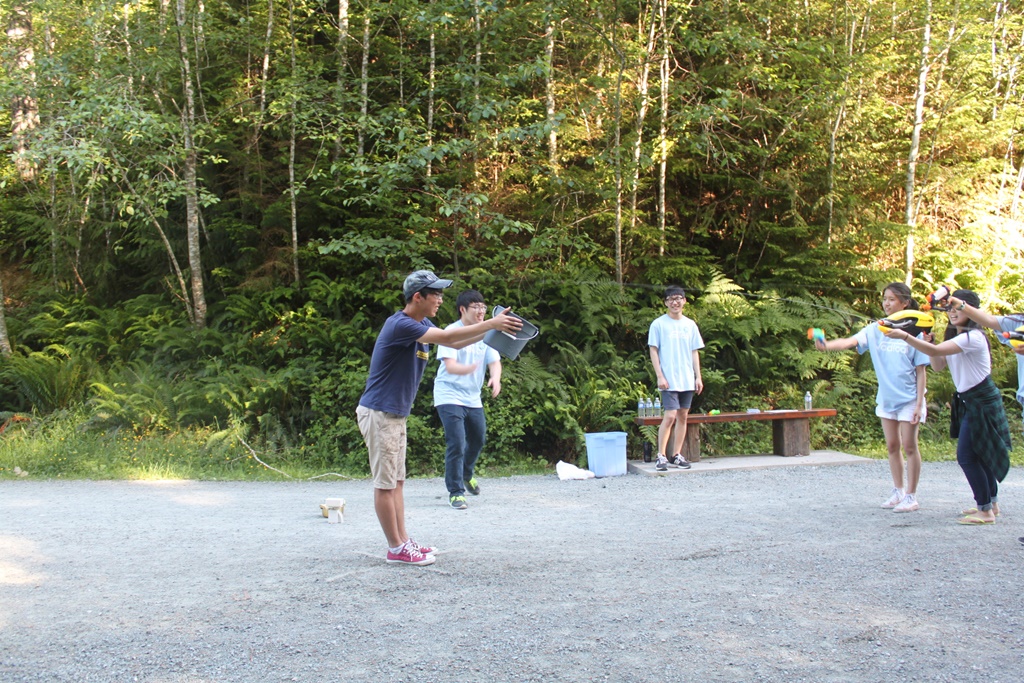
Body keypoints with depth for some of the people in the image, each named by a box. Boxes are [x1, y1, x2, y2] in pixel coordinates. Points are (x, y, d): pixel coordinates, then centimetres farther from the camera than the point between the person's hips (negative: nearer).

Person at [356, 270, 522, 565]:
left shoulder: (421, 325, 11)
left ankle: (403, 541, 18)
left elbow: (455, 343, 14)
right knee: (385, 483, -3)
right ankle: (396, 549, 2)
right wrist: (491, 324, -22)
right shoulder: (400, 325, -20)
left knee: (396, 481, 13)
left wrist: (493, 327, 3)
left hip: (396, 415, 10)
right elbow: (447, 337, -26)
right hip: (379, 413, -10)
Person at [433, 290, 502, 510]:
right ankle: (455, 492, -3)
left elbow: (494, 362, -2)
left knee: (478, 440, 21)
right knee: (457, 443, -15)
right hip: (450, 395, -7)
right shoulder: (452, 332, -16)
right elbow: (450, 366, -26)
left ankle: (466, 474, 48)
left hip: (473, 397, 7)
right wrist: (469, 368, -48)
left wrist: (495, 378, -26)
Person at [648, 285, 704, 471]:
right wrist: (660, 376, -10)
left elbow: (694, 352, 14)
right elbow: (653, 351, -3)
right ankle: (661, 456, -5)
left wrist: (698, 377, 8)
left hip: (687, 380, 5)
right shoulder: (658, 324, -1)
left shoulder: (690, 325, 12)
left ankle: (677, 455, 13)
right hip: (669, 380, -5)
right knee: (670, 416, -12)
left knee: (683, 416, 6)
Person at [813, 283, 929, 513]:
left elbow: (920, 371, -7)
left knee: (909, 445, 0)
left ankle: (911, 496, 9)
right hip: (886, 398, 4)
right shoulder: (875, 330, 0)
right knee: (892, 446, 12)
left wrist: (919, 403, -11)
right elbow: (851, 342, -17)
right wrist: (826, 345, -37)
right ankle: (898, 491, 25)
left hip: (908, 398, -4)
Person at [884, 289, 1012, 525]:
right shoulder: (956, 338, 10)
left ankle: (986, 510, -5)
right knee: (978, 454, 16)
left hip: (982, 401, -10)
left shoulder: (972, 337, -20)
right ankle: (990, 502, 28)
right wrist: (928, 340, -6)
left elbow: (936, 351, -32)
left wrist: (905, 337, -39)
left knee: (967, 455, -11)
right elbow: (938, 365, 7)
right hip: (968, 401, 10)